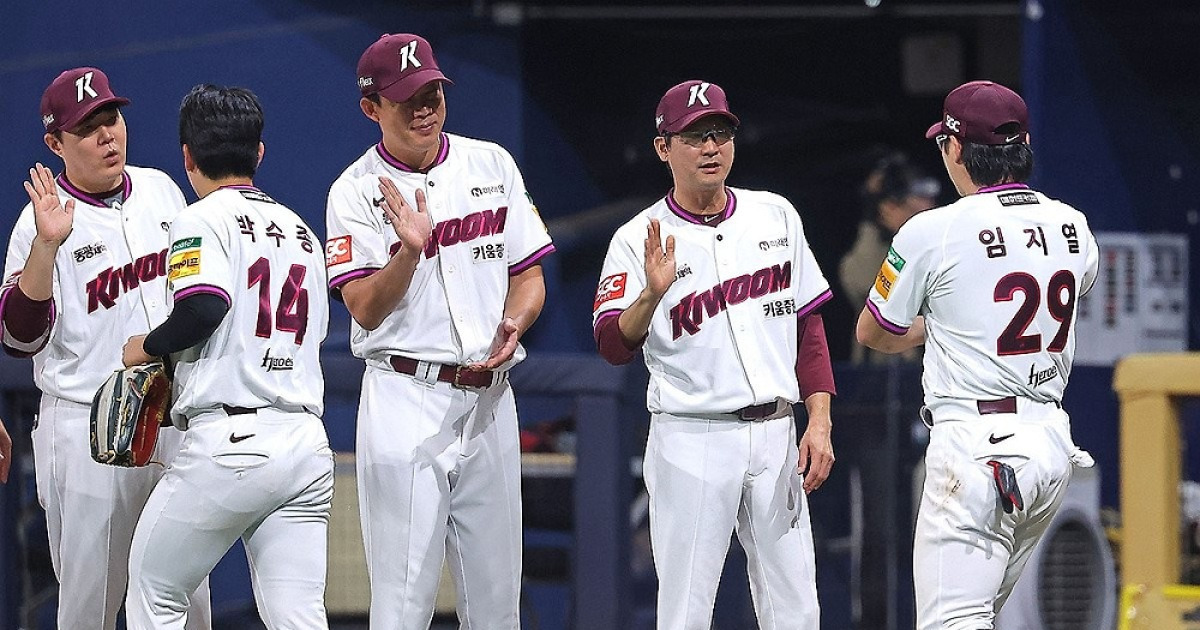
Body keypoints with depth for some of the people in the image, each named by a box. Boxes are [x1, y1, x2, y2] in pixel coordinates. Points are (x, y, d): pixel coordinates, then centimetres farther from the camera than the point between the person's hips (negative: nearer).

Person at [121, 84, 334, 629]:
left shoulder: (203, 220, -2)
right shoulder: (301, 230, 20)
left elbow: (205, 306, -19)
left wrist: (147, 348, 0)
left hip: (230, 442, -6)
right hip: (308, 444, 6)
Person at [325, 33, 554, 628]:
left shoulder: (492, 165, 9)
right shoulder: (356, 193, -3)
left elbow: (528, 273, 12)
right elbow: (365, 309, -11)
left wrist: (513, 324, -9)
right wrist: (410, 249, -28)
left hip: (489, 398, 4)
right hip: (406, 397, -4)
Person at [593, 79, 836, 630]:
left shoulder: (775, 216, 9)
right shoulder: (638, 241, -4)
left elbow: (809, 325, 13)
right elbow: (613, 346, -14)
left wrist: (819, 422, 4)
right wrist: (651, 295, -33)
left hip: (775, 438, 4)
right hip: (692, 444, -4)